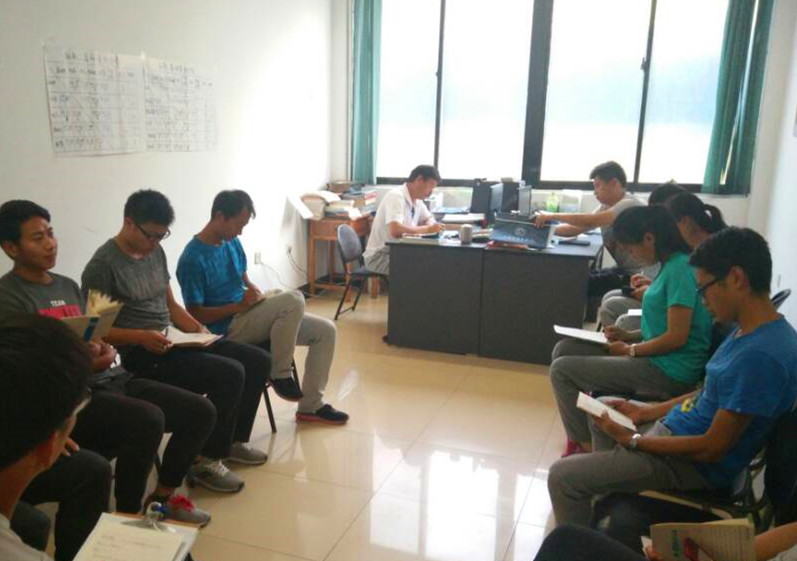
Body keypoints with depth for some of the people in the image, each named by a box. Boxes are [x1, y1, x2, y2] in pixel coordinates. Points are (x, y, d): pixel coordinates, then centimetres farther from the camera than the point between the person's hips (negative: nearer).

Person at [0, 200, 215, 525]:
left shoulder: (69, 286, 19)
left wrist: (104, 350, -3)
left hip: (108, 379, 8)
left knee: (200, 411, -5)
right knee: (148, 419, -34)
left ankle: (162, 497, 13)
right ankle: (128, 515, -11)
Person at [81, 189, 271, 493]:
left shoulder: (155, 252, 12)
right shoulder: (102, 265, -12)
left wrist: (199, 330, 2)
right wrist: (141, 336, -26)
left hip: (172, 342, 9)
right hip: (140, 354, -8)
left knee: (258, 361, -1)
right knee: (229, 373, -26)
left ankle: (234, 440, 15)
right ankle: (205, 460, -9)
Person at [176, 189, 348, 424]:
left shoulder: (232, 242, 8)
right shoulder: (193, 259, -17)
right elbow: (195, 314, -16)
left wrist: (261, 296, -4)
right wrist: (240, 306, -23)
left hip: (247, 316, 9)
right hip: (228, 328, -8)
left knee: (325, 330, -2)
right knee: (294, 299, -31)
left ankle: (311, 405, 7)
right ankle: (280, 375, -13)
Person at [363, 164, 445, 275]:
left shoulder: (417, 199, 6)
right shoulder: (396, 196, -20)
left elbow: (429, 218, 22)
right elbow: (395, 230, -34)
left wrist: (429, 225, -3)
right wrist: (427, 229, -26)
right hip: (379, 256, -8)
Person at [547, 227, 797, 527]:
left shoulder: (762, 355, -30)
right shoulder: (749, 329, 1)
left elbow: (713, 448, -26)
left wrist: (631, 439, -17)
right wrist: (647, 412, 7)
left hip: (693, 465, -10)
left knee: (562, 476, -18)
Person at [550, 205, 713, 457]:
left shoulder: (680, 269, -19)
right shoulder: (671, 265, 11)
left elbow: (677, 337, -22)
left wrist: (630, 349, -10)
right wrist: (629, 336, 7)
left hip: (667, 373, -10)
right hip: (656, 359, 10)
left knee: (561, 370, -10)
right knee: (564, 349, 8)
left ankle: (585, 446, 5)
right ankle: (579, 437, 12)